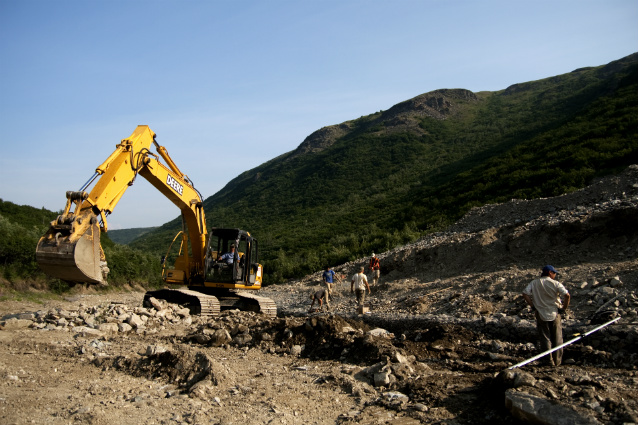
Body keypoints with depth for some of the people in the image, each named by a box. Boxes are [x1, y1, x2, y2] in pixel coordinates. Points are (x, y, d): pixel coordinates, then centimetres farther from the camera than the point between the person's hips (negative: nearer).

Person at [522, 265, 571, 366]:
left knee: (545, 338, 10)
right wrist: (563, 308, -7)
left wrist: (533, 306, -3)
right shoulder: (555, 283, -8)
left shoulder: (534, 283, -1)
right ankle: (557, 361, 21)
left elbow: (525, 294, -10)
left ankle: (549, 361, 10)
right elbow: (567, 295, -19)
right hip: (554, 314, -1)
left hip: (540, 315, 1)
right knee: (557, 338, 14)